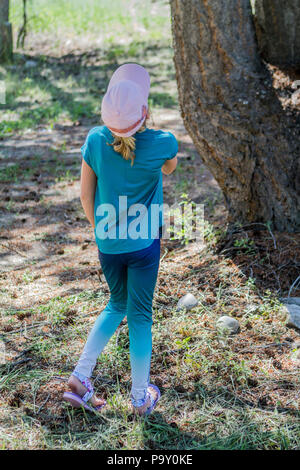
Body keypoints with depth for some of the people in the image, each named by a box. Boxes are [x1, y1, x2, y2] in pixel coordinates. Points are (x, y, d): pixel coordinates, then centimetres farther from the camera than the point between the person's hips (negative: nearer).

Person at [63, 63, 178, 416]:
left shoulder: (95, 140, -10)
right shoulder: (162, 143, -16)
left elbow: (86, 196, 0)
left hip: (107, 244, 3)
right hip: (144, 244, -3)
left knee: (117, 305, 24)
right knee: (140, 315, 11)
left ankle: (80, 377, 19)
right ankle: (141, 397, 25)